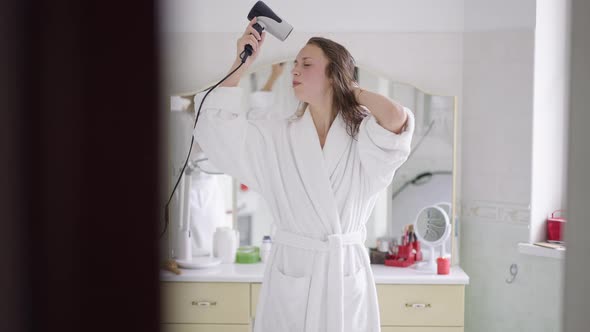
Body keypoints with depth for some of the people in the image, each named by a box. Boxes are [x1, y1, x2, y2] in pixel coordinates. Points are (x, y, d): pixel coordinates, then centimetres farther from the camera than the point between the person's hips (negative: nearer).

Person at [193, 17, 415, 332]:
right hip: (291, 273, 1)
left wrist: (351, 88, -6)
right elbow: (215, 120, -5)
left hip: (346, 275, -1)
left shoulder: (362, 137, -3)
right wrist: (243, 61, -5)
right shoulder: (278, 136, 3)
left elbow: (396, 119, -25)